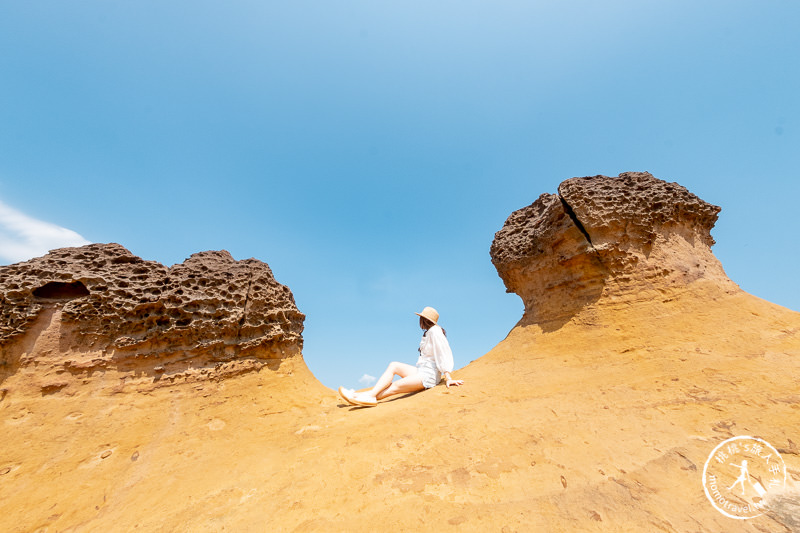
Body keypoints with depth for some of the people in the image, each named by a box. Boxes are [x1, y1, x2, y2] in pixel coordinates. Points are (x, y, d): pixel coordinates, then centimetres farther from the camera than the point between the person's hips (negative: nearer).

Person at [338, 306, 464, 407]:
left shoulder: (435, 331, -14)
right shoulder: (427, 332, 15)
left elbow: (444, 354, -18)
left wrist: (448, 378, -22)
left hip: (429, 375, -9)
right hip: (421, 371, 9)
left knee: (395, 386, -15)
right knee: (393, 365, -3)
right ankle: (372, 393, -12)